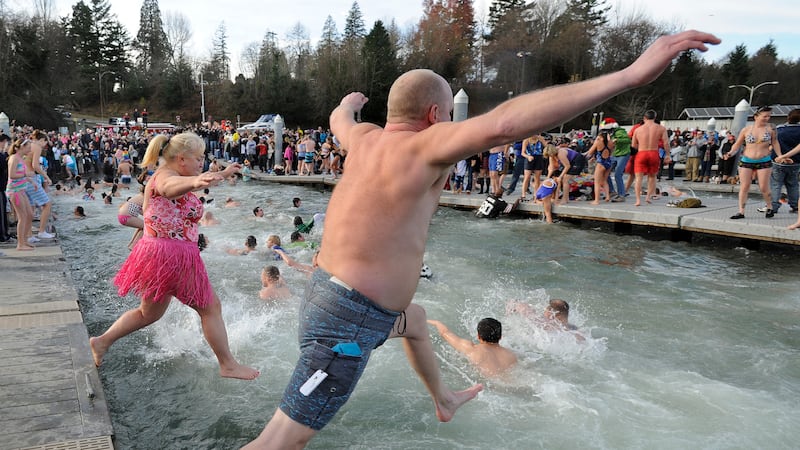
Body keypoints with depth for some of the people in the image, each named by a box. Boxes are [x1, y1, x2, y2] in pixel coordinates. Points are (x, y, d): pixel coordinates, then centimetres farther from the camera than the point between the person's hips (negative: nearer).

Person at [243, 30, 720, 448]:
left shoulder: (365, 137, 2)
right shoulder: (425, 145, -20)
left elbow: (339, 120, 27)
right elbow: (505, 123, -37)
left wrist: (351, 102, 52)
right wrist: (630, 75, -37)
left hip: (327, 294, 11)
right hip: (347, 324, -10)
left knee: (414, 320, 36)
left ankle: (444, 400, 58)